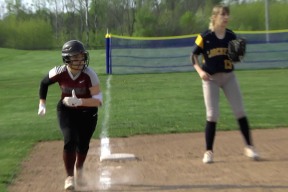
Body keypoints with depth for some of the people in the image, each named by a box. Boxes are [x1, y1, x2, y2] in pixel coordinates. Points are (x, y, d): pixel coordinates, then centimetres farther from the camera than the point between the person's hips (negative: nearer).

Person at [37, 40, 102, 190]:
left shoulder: (89, 74, -27)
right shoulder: (59, 73, -21)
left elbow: (98, 100, -31)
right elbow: (44, 83, 1)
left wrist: (79, 101, -45)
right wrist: (42, 104, -2)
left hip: (87, 111, 0)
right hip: (66, 111, 0)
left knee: (83, 145, 6)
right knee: (70, 141, -17)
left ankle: (79, 170, 39)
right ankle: (69, 177, 0)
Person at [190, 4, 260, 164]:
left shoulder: (231, 36, 1)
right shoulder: (205, 36, -9)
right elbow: (194, 55, -3)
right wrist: (200, 71, -18)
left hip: (229, 76, 3)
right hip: (211, 79, -3)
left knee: (240, 112, 3)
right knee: (212, 115, -5)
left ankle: (249, 147, 15)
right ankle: (209, 151, 7)